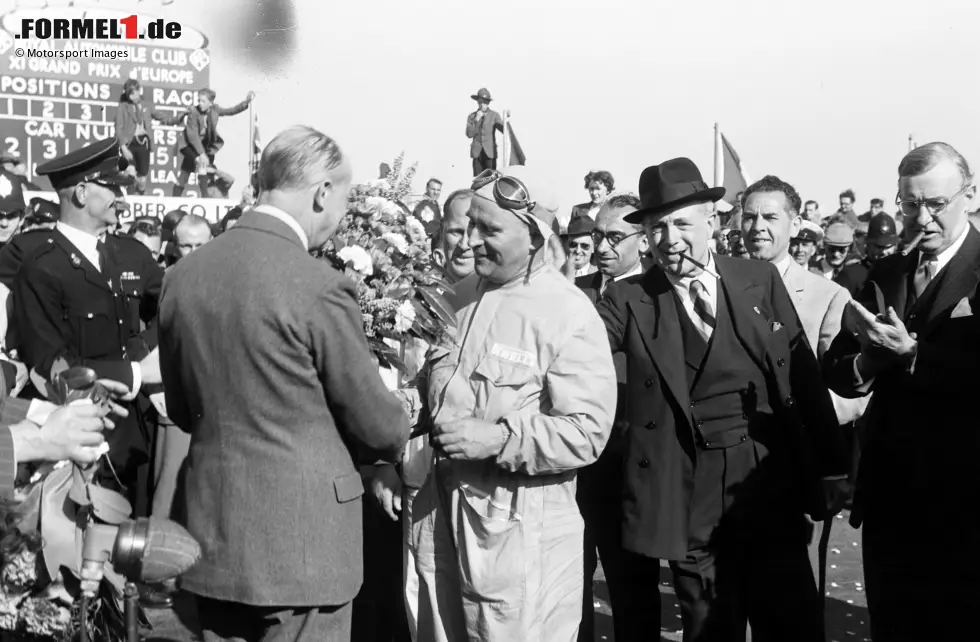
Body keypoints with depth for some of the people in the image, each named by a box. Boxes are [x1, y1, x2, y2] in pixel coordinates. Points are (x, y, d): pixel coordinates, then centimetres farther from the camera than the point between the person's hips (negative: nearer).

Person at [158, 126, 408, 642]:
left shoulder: (182, 274, 0)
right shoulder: (319, 285, -19)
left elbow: (180, 409, 11)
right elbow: (377, 425, -10)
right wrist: (401, 433, 11)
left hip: (212, 531, 6)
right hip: (301, 540, -6)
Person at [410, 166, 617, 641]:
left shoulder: (568, 315, -14)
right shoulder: (462, 295, 8)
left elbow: (587, 431, -18)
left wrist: (499, 438, -24)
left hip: (519, 526, -6)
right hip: (442, 510, 7)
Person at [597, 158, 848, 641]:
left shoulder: (761, 280, 4)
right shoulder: (629, 299, -2)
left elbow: (804, 376, 6)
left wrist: (830, 470, 5)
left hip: (774, 488, 2)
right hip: (689, 500, -1)